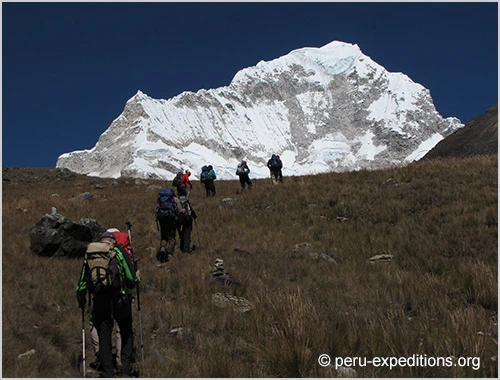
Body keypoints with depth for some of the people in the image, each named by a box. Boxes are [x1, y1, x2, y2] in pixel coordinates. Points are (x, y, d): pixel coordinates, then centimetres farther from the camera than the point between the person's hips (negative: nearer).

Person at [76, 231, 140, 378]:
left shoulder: (89, 255, 10)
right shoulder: (120, 253, 0)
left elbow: (82, 284, 10)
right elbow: (132, 279, -5)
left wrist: (81, 302, 25)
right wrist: (137, 279, 18)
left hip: (99, 303, 2)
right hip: (119, 300, -2)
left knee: (104, 340, 13)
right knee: (127, 335, 19)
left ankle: (108, 375, 15)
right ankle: (126, 369, 16)